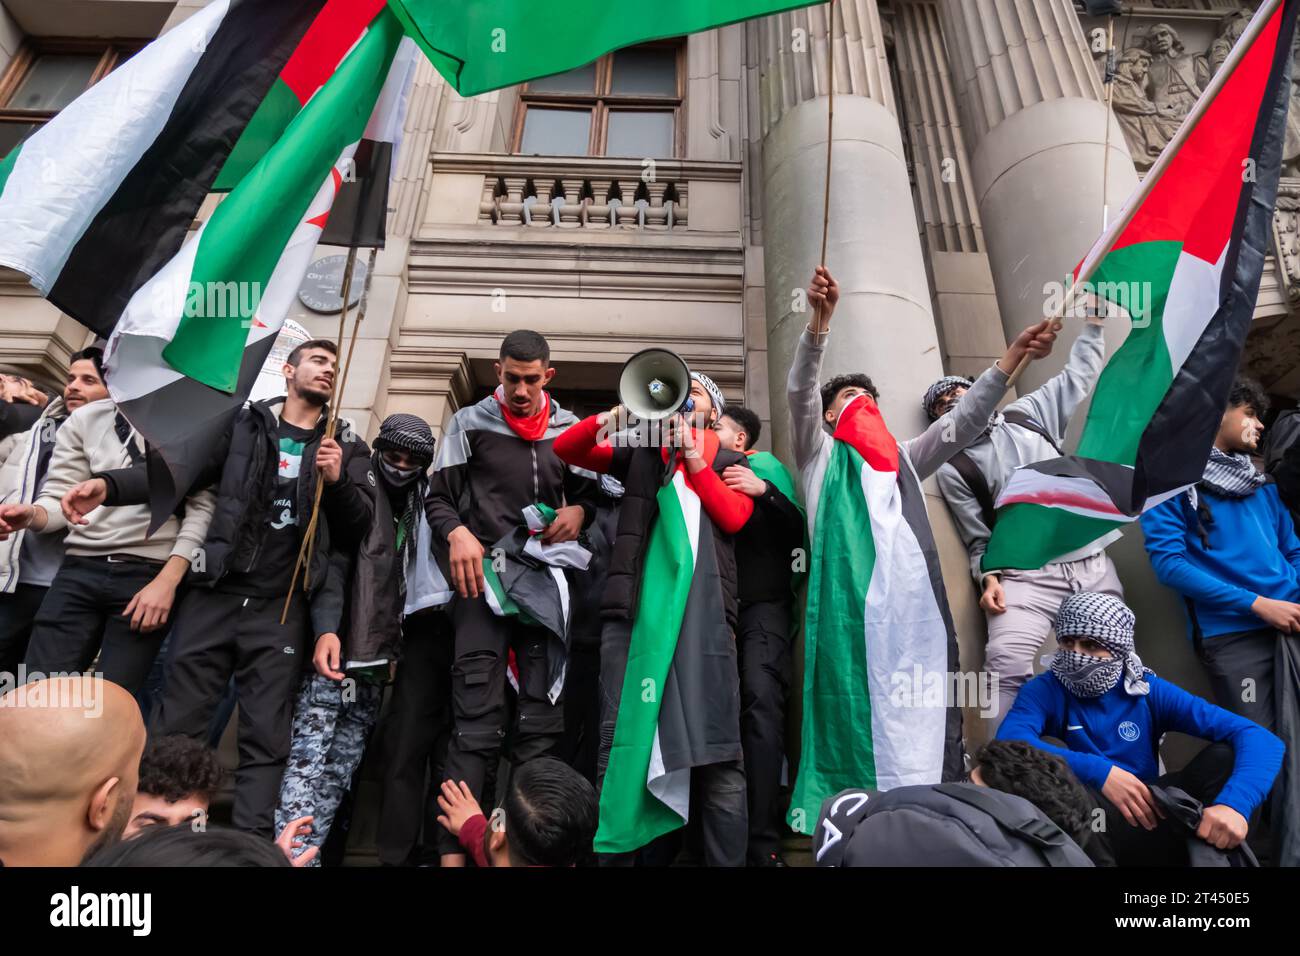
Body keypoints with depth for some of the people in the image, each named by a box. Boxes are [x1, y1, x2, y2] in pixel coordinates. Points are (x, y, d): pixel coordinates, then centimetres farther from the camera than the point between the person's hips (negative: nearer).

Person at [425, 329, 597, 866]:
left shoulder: (570, 429, 14)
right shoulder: (470, 424, 8)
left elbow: (588, 493, 20)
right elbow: (438, 498, 7)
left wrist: (579, 511, -3)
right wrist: (458, 533, -14)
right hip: (484, 580, -2)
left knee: (544, 723, 3)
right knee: (477, 724, -9)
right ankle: (453, 849, -5)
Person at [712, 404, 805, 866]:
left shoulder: (765, 467, 10)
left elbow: (799, 531, 1)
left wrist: (764, 492, -13)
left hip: (762, 603, -3)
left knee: (760, 698, -18)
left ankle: (763, 841, -16)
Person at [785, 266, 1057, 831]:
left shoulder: (902, 460, 29)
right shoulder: (819, 454, 16)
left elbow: (963, 424, 20)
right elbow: (799, 392, 0)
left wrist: (1012, 358, 10)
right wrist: (820, 320, -14)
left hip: (915, 605, 4)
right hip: (853, 604, -4)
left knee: (921, 725, -1)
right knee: (858, 715, -7)